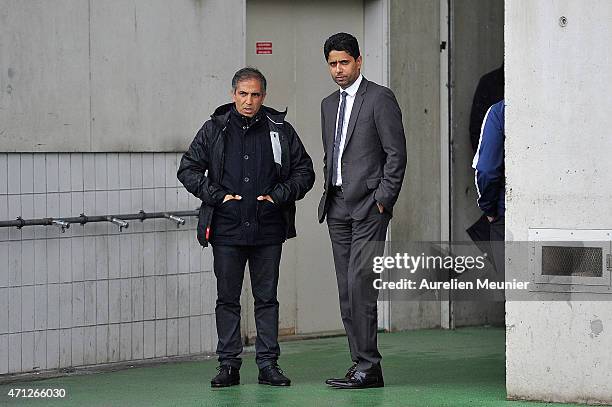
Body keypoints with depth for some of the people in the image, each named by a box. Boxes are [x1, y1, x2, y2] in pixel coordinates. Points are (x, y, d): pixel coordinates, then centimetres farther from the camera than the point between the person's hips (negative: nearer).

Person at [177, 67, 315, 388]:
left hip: (268, 231, 0)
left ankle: (268, 364, 10)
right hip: (226, 229, 0)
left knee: (267, 298, 5)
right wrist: (217, 195, -6)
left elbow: (304, 171, 10)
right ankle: (229, 365, 9)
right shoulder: (214, 130, 4)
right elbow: (188, 169, 6)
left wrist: (280, 195, -4)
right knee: (227, 299, 4)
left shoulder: (280, 130, 5)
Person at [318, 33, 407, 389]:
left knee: (360, 285, -14)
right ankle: (365, 367, 9)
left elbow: (396, 153, -9)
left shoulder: (380, 98, -5)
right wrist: (329, 197, 13)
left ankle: (367, 367, -11)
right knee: (347, 291, 5)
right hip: (338, 207, 8)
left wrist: (383, 199, -13)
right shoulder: (329, 104, 18)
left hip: (368, 206, -8)